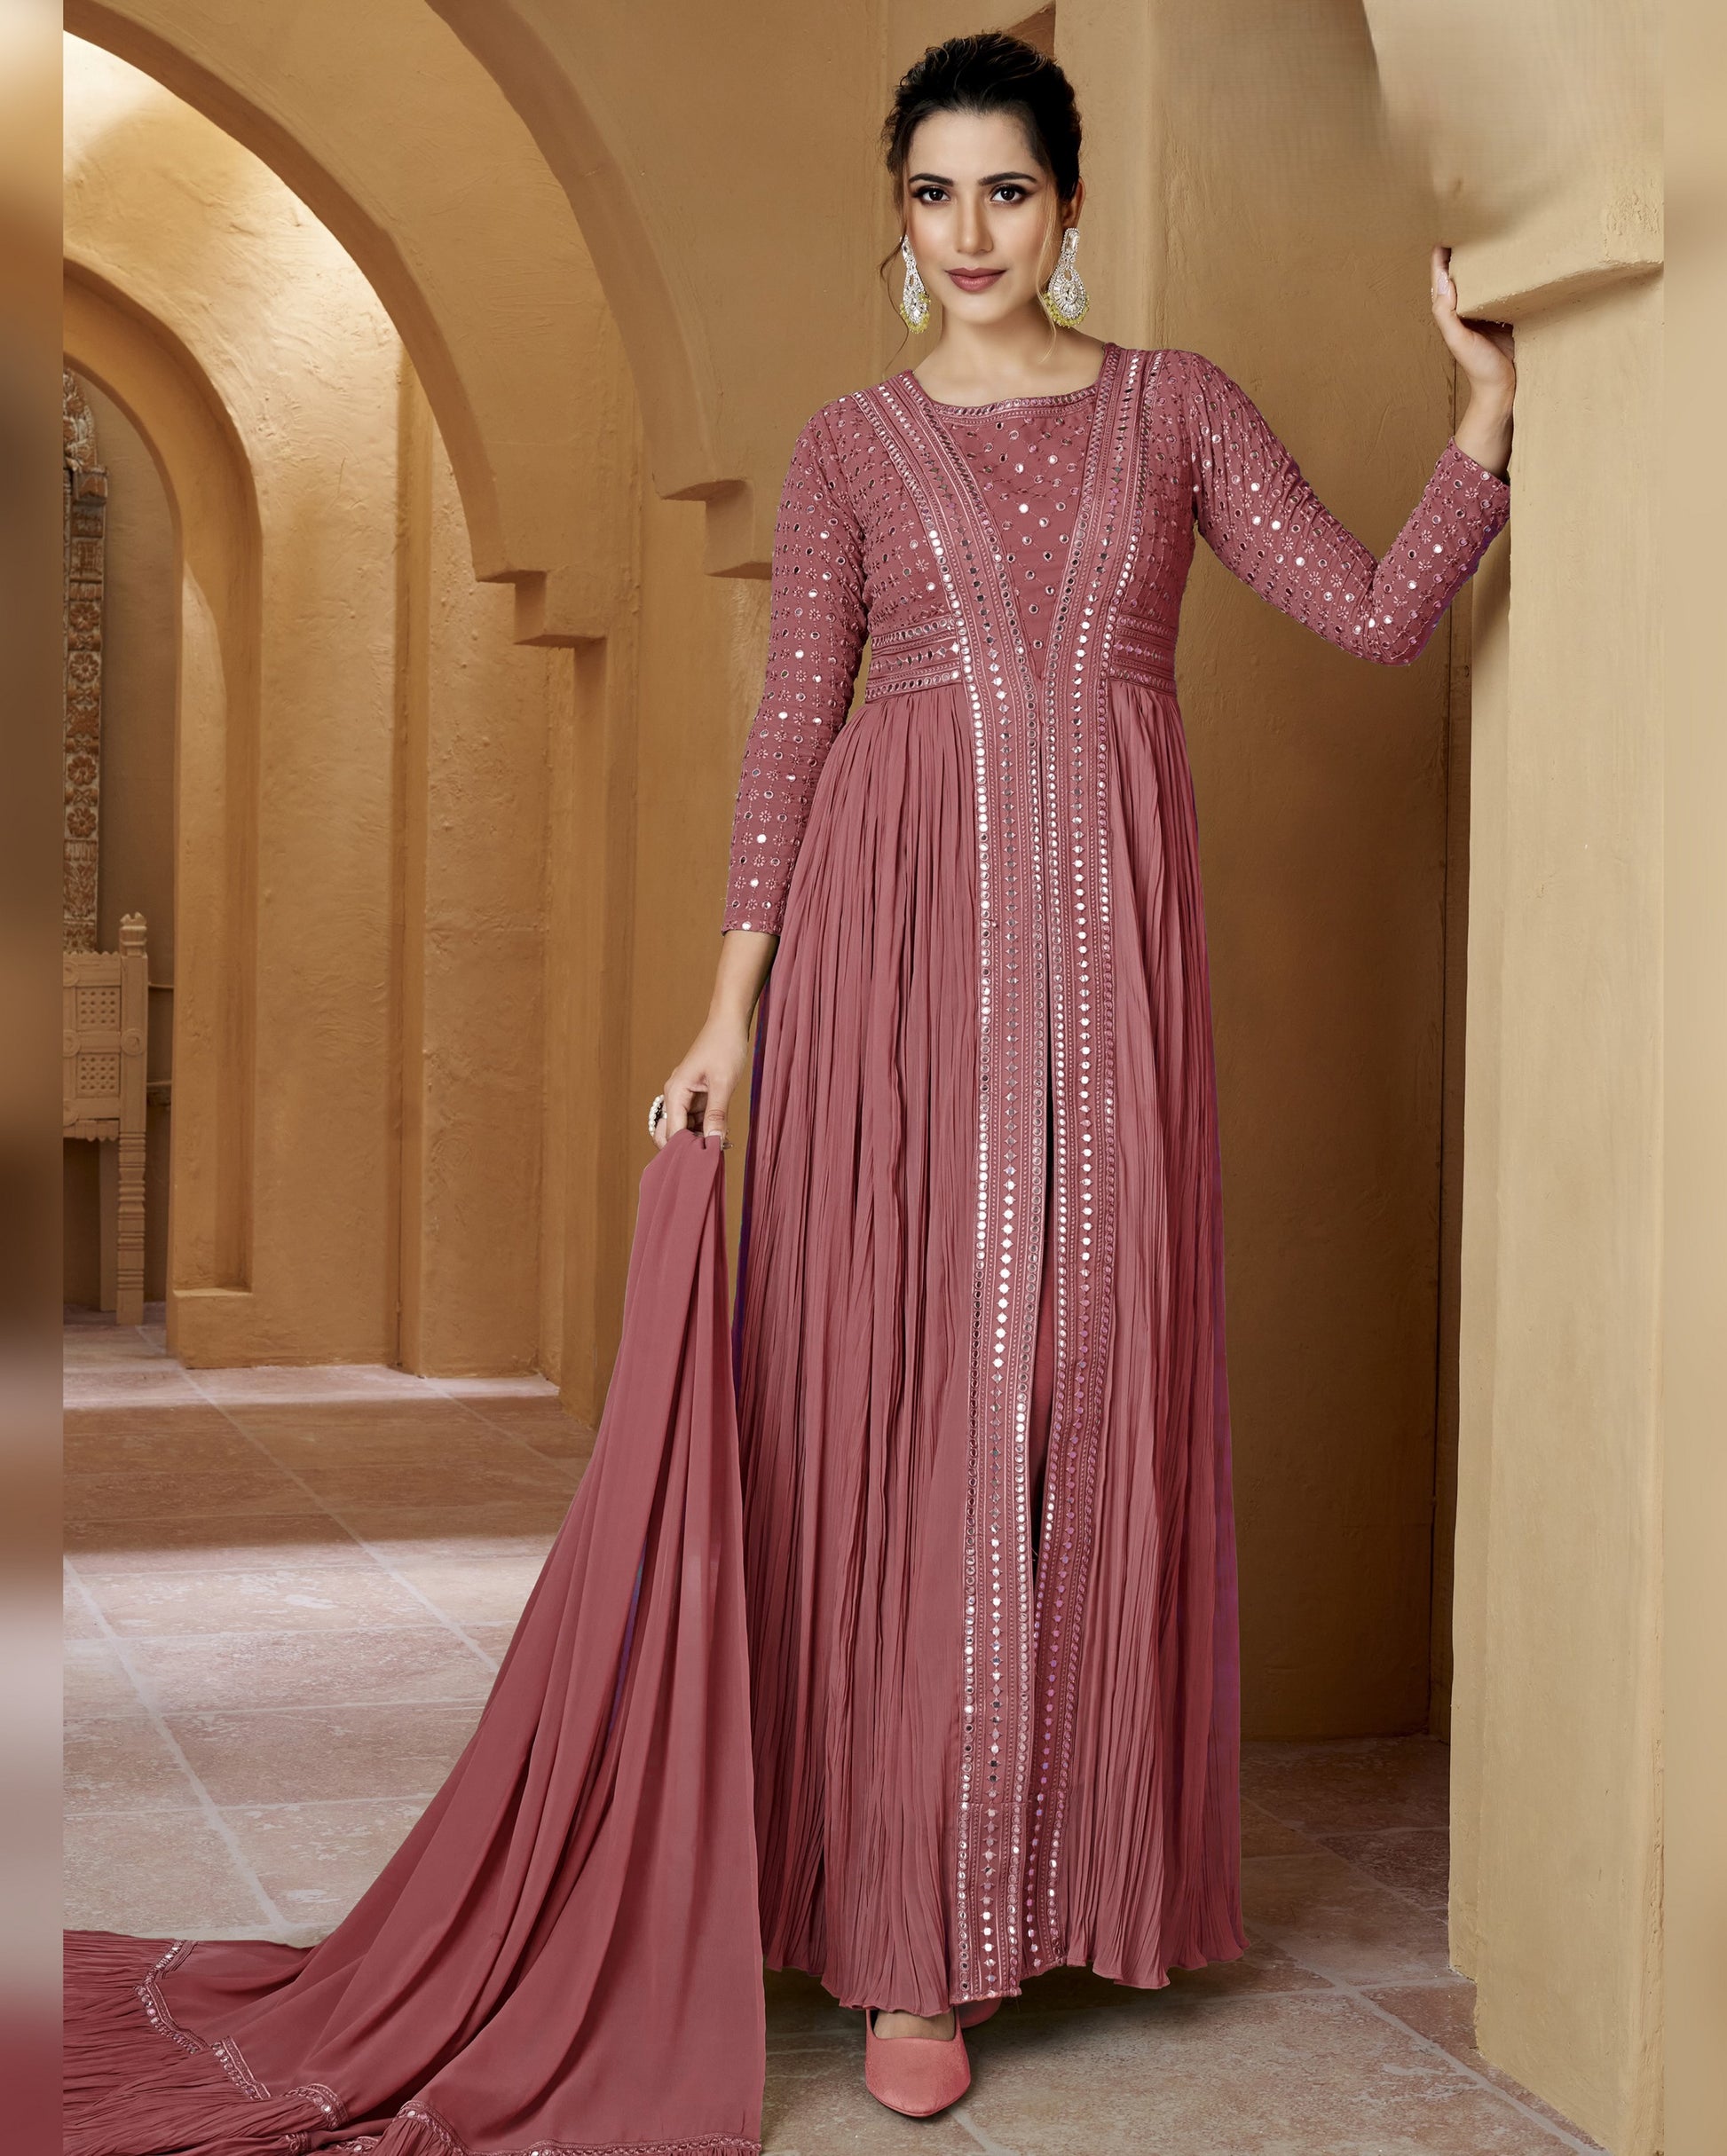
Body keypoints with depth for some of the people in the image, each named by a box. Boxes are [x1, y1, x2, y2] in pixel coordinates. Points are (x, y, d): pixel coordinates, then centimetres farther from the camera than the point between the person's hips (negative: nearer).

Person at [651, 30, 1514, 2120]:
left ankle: (1075, 1857, 15)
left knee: (1095, 1376, 0)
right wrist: (731, 1009, 0)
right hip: (898, 925, -1)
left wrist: (1488, 400, -3)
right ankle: (911, 1932, 1)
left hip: (1108, 930, 1)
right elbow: (791, 726, 6)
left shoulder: (1176, 405, 12)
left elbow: (1377, 609, 5)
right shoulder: (851, 448, 10)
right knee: (906, 1381, -4)